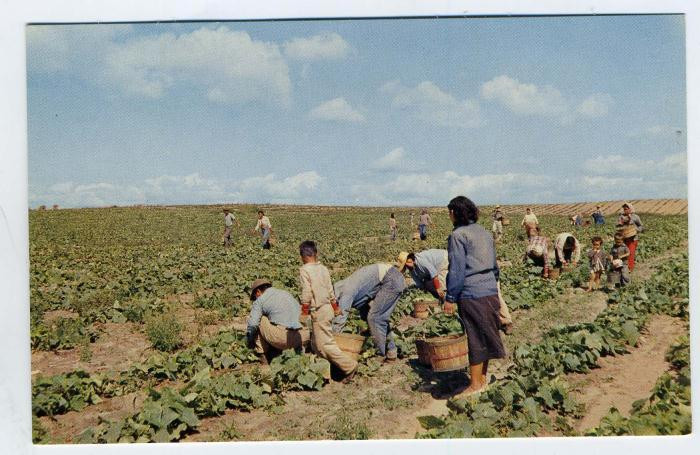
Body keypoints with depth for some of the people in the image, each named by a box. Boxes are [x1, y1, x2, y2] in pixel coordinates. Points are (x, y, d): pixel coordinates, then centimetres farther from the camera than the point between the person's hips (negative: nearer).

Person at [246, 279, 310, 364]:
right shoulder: (287, 294, 25)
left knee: (259, 320, 17)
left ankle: (263, 356, 16)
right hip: (300, 339, 5)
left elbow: (252, 324, 0)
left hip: (281, 338, -5)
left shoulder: (260, 300, 9)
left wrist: (249, 341, 17)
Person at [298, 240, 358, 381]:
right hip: (327, 308, 8)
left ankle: (349, 366, -6)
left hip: (319, 311, -8)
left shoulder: (304, 270, -13)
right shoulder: (323, 268, 7)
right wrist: (335, 307, 25)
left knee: (325, 344, -5)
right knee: (316, 343, 17)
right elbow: (330, 290, 13)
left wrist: (304, 312, -9)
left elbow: (306, 293, -17)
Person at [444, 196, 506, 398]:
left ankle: (476, 384, 9)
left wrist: (450, 297, -8)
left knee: (476, 338, 0)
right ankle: (483, 378, 24)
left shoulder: (458, 235, -10)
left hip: (472, 294, -7)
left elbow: (457, 270, -13)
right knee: (486, 336, 14)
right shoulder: (484, 232, 13)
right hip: (491, 292, 7)